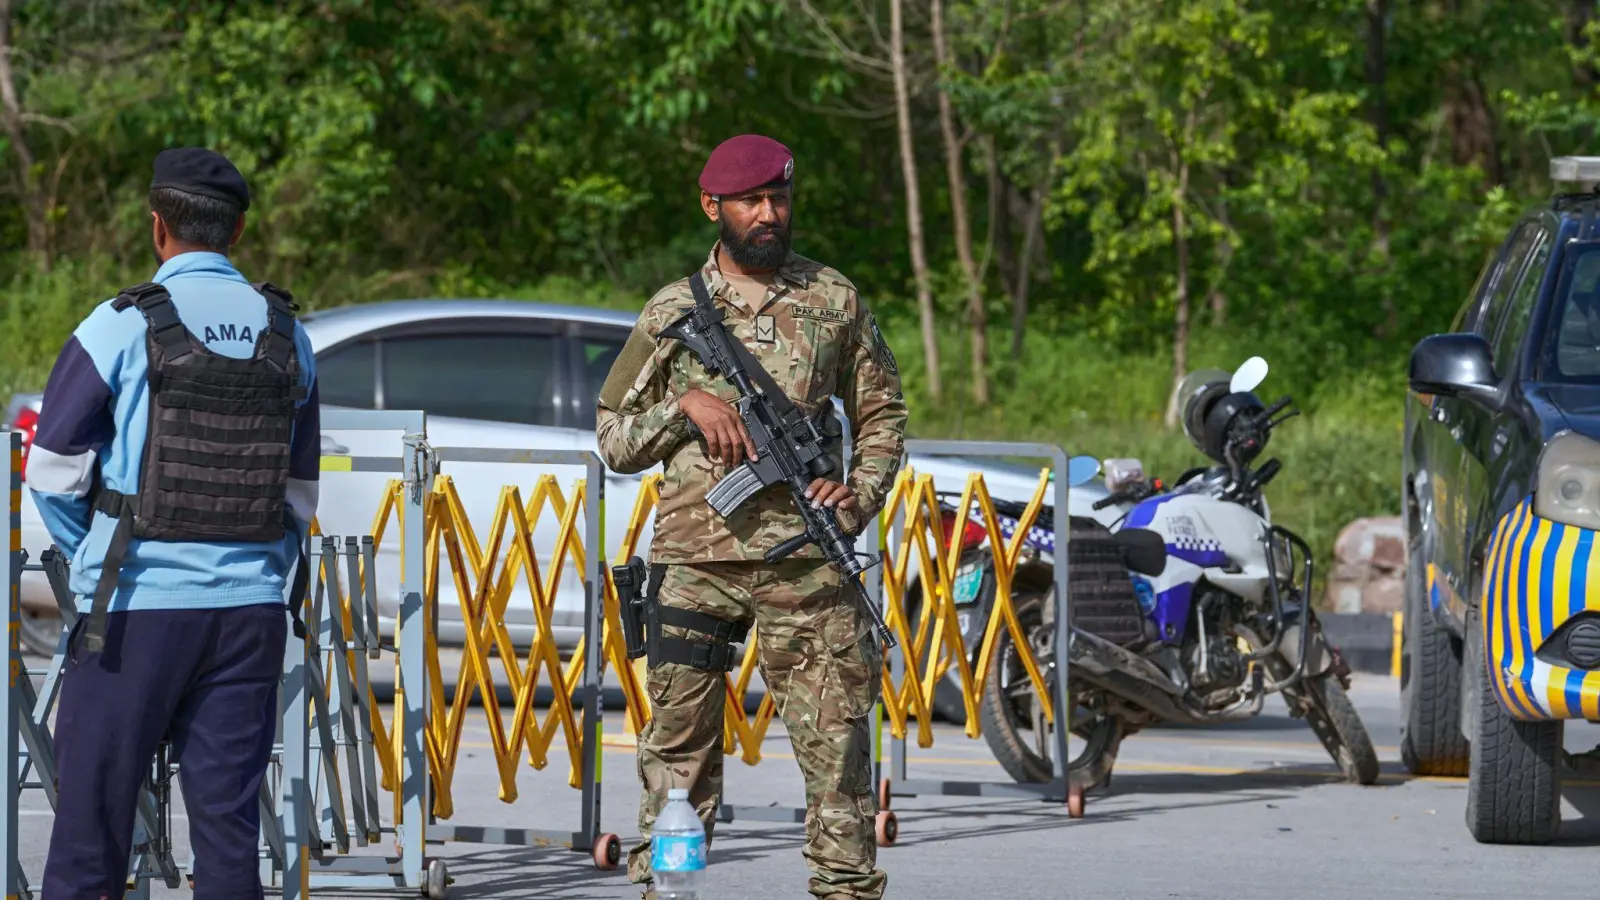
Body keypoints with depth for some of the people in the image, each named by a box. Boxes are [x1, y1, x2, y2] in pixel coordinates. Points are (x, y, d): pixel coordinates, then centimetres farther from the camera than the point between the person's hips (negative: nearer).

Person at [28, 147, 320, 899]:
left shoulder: (122, 328, -7)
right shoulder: (286, 335, 7)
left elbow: (55, 475, -3)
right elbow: (300, 491, 13)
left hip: (136, 609, -4)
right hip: (250, 609, 4)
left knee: (91, 821, 1)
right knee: (228, 822, 5)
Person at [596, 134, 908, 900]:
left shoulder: (835, 300, 10)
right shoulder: (671, 313, 8)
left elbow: (882, 414, 16)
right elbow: (613, 440, 11)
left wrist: (861, 496, -1)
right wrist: (684, 406, -7)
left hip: (806, 562, 1)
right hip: (695, 559, -1)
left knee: (838, 743, 0)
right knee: (677, 750, -1)